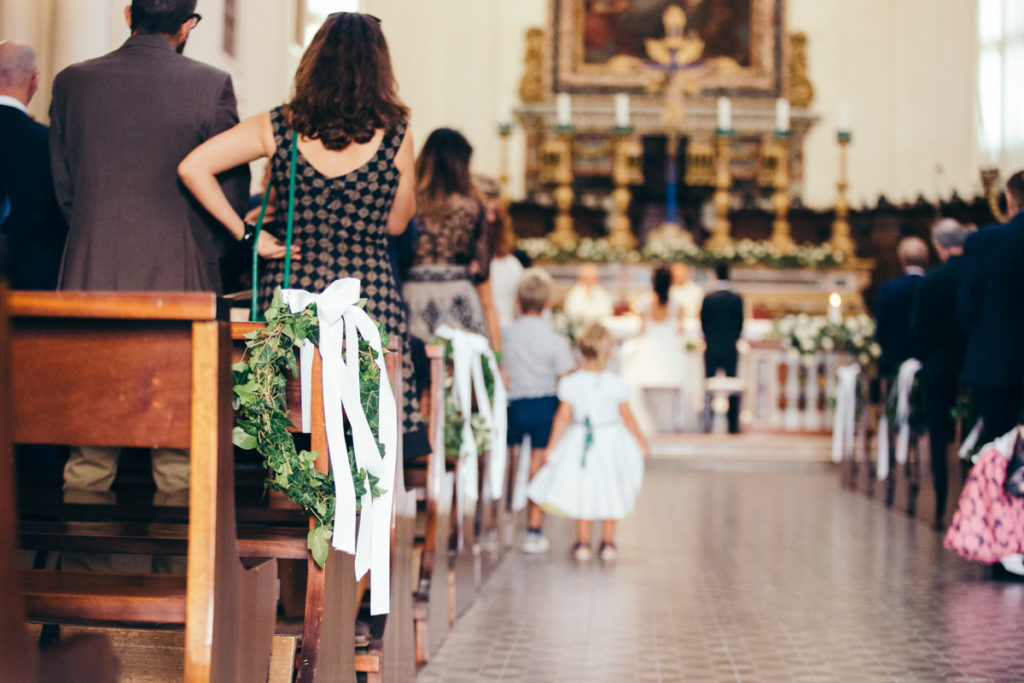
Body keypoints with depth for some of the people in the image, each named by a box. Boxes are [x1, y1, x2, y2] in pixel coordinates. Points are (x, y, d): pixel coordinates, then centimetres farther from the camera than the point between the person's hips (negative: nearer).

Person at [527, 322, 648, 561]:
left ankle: (583, 542, 17)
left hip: (579, 441, 0)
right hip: (611, 439, 0)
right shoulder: (616, 384, -13)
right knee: (610, 492, 15)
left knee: (582, 491, 13)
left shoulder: (569, 383, -13)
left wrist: (551, 447, -1)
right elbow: (627, 417, -5)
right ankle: (608, 542, 22)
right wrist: (641, 442, 9)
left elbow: (563, 417, -10)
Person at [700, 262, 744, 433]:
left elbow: (702, 323, 1)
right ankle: (733, 424, 4)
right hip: (731, 349, 0)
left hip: (711, 349, 0)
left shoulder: (708, 298, -6)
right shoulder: (737, 299, -5)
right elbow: (740, 324, 2)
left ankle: (707, 424, 2)